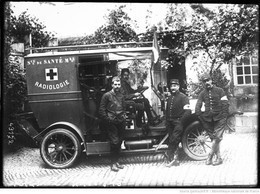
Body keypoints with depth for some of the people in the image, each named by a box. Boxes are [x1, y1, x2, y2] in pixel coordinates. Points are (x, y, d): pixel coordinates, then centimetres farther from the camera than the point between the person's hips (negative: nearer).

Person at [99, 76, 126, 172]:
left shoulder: (121, 96, 12)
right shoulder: (107, 95, -4)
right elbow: (102, 110, -5)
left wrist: (123, 116, 11)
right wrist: (107, 119, -10)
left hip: (121, 122, 6)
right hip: (112, 123, -6)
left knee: (119, 142, 9)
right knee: (114, 142, -9)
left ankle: (116, 161, 19)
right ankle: (113, 164, -2)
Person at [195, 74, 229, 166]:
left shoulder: (219, 91, 3)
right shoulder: (202, 94, 10)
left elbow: (225, 104, 1)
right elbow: (198, 107, 7)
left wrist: (224, 116, -7)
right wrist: (200, 116, -5)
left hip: (219, 118, -3)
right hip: (208, 118, 3)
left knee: (217, 137, -13)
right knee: (213, 138, 6)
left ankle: (210, 156, -6)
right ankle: (218, 158, 11)